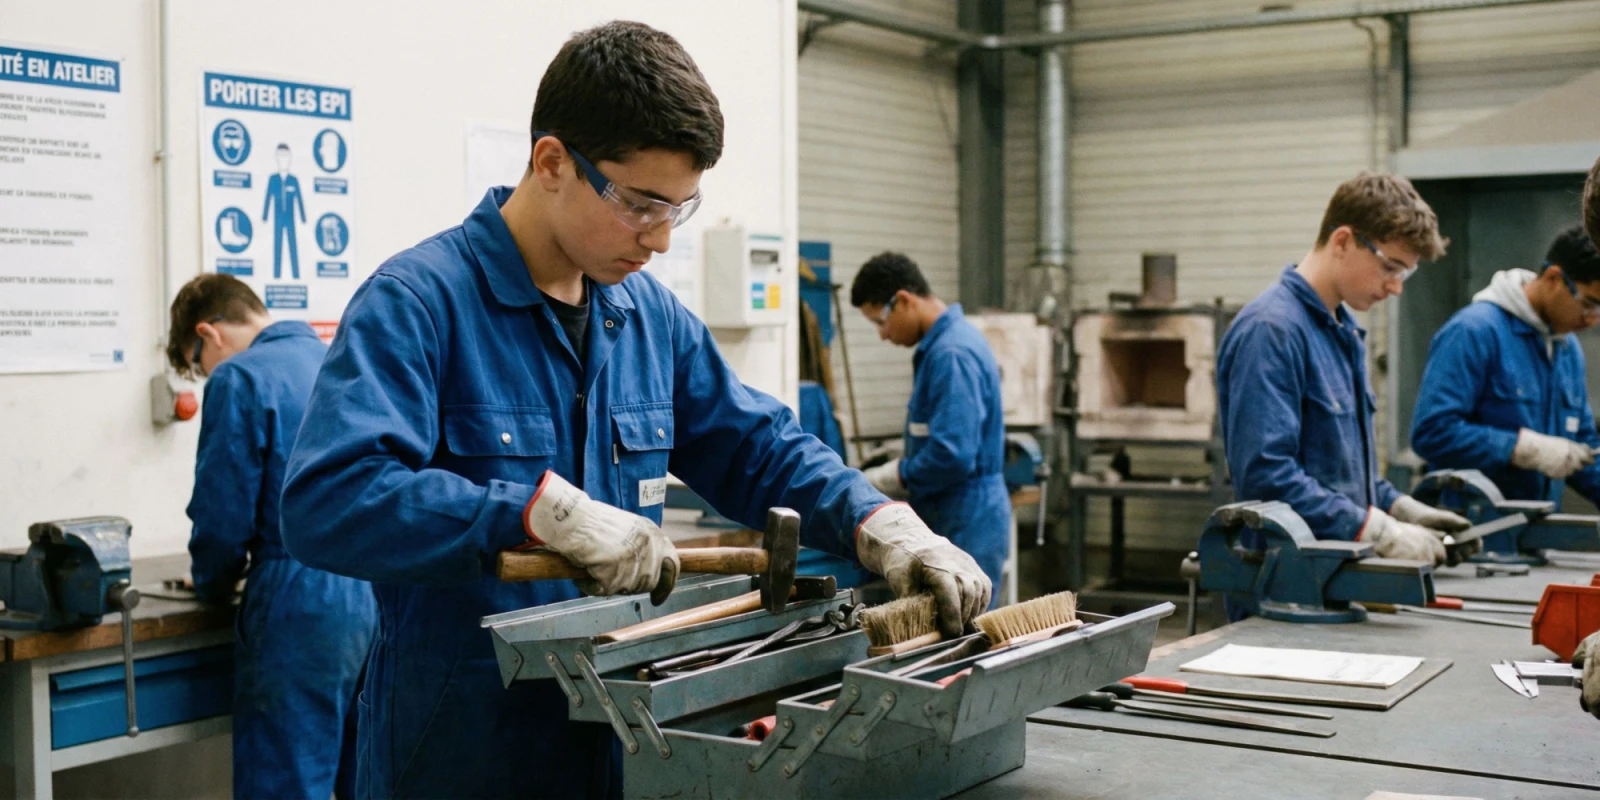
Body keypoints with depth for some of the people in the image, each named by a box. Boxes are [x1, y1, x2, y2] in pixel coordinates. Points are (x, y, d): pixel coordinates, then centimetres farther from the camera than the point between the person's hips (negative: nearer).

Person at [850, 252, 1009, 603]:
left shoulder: (952, 353, -20)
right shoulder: (943, 341, 12)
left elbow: (954, 455, -26)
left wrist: (892, 477, -12)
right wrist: (886, 475, 11)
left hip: (965, 531, -10)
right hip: (952, 524, 10)